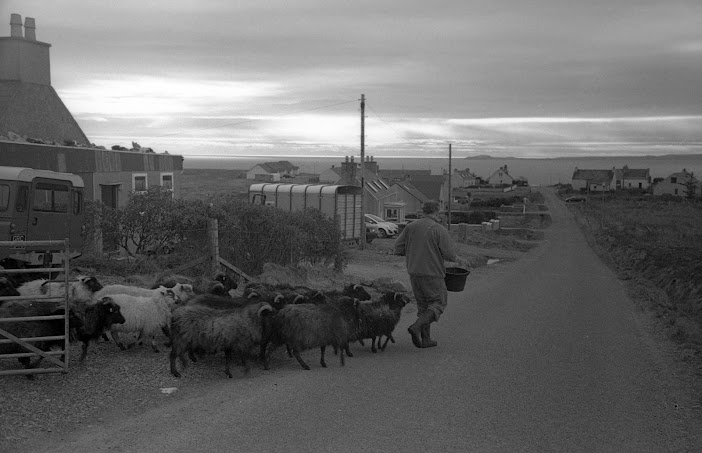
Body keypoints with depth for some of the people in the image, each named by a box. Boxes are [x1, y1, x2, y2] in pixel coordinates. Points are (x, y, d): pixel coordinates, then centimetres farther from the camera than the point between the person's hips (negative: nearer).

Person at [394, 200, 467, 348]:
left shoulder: (411, 226, 4)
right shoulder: (440, 230, -11)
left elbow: (398, 247, 3)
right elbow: (448, 253, -13)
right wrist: (458, 259, 8)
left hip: (414, 273, 6)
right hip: (432, 273, -6)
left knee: (423, 305, 15)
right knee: (438, 303, 5)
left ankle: (425, 339, 14)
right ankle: (416, 327, -14)